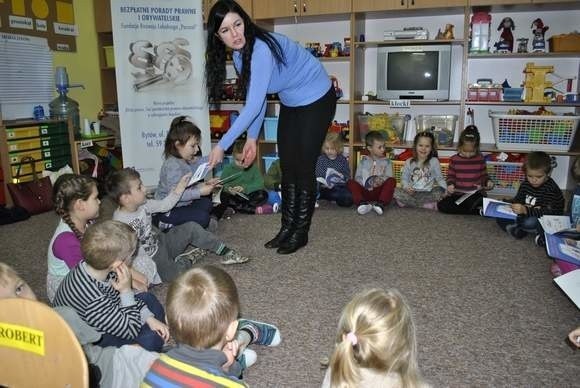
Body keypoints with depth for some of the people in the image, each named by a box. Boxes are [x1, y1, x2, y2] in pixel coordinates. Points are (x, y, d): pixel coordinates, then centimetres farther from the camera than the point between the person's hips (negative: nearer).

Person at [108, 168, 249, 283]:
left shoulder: (142, 205, -5)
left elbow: (165, 205, 9)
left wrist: (181, 186, 0)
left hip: (161, 243, 8)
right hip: (151, 259, -7)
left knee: (191, 227, -2)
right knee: (174, 273, -30)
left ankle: (226, 252, 4)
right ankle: (187, 259, 5)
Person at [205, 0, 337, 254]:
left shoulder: (261, 49, -32)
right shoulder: (240, 54, -4)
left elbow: (253, 106, -35)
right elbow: (255, 98, 4)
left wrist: (223, 145, -33)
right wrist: (252, 137, -2)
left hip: (316, 100, -8)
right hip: (290, 103, 8)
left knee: (304, 168, -5)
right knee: (287, 168, 8)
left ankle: (300, 233, 9)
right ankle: (287, 228, 19)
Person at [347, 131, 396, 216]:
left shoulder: (386, 162, 14)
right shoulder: (364, 161, 14)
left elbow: (389, 178, 3)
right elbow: (357, 177, 6)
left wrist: (382, 180, -19)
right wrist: (366, 183, -15)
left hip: (379, 191, 0)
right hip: (364, 191, 0)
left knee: (392, 181, -26)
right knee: (350, 182, -23)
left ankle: (381, 204, -41)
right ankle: (362, 203, -42)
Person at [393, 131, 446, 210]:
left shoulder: (434, 161, 5)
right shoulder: (409, 162, 7)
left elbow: (439, 178, 6)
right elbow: (404, 178, 7)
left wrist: (445, 190, -14)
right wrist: (406, 187, -16)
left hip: (427, 193, -1)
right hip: (411, 193, 1)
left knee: (439, 191, -31)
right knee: (395, 191, -26)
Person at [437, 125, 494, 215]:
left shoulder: (480, 159, 2)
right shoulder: (454, 159, 1)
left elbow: (483, 175, 14)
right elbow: (451, 176, 9)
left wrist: (488, 181, -8)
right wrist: (450, 184, -12)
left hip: (475, 194, -2)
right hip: (458, 194, 2)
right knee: (442, 205, -24)